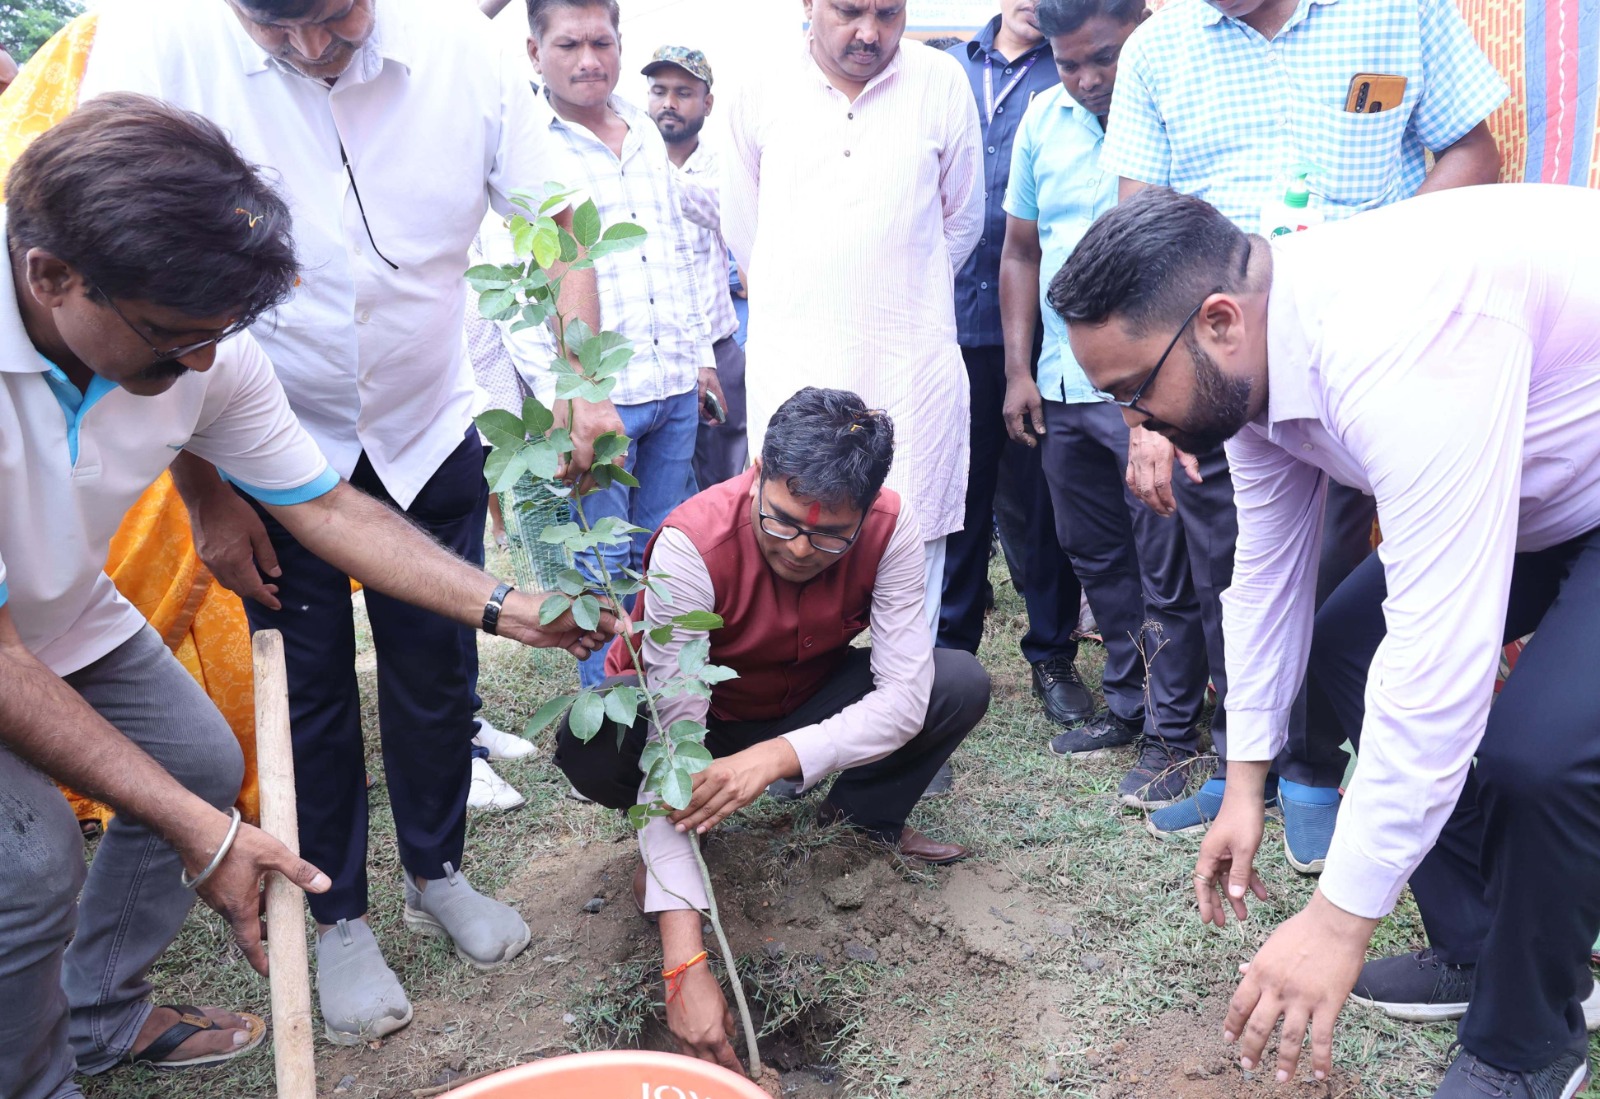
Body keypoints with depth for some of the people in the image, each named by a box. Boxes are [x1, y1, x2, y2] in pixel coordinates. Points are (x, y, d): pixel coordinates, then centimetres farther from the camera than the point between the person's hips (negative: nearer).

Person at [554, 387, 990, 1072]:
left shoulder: (891, 527, -26)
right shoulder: (693, 544, -36)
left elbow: (904, 698, -26)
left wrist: (779, 756, -45)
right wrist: (684, 961, -45)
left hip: (809, 701, 3)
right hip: (694, 706, -2)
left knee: (960, 685, -20)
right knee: (589, 741, -35)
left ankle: (863, 818, 9)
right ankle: (662, 849, 0)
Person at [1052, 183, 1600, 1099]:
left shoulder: (1394, 345, -38)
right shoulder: (1246, 358, -9)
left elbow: (1439, 654, -40)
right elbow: (1270, 570, 1)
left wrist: (1340, 919, -33)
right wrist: (1247, 781, 3)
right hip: (1522, 487, 9)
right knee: (1343, 648, 4)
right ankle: (1477, 947, 18)